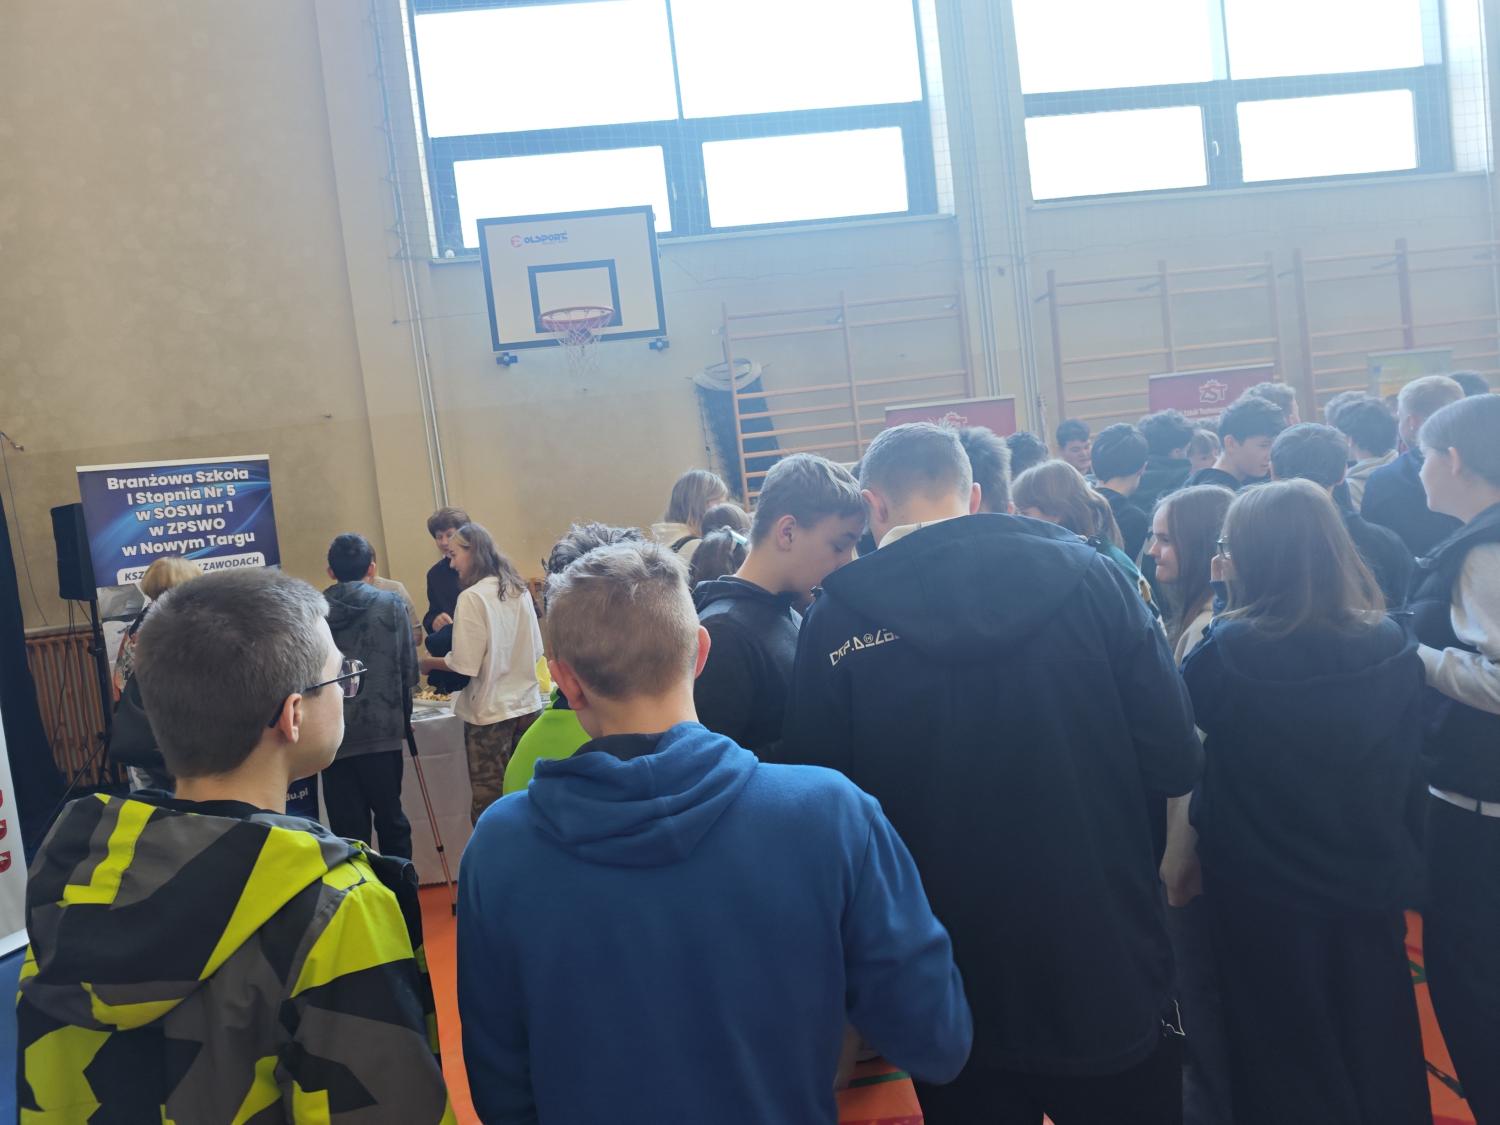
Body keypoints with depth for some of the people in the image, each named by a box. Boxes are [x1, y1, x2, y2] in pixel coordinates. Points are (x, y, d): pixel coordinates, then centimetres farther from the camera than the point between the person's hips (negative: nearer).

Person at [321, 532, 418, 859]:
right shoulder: (391, 605, -2)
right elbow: (409, 670, -2)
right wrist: (403, 716, 15)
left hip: (332, 736, 1)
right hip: (382, 732, -1)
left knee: (347, 829, 7)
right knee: (390, 818, 12)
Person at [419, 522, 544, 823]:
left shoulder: (472, 597, -13)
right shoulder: (519, 590, 6)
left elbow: (465, 665, -15)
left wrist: (430, 663, 2)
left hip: (490, 712, -6)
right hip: (527, 705, 6)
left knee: (488, 804, 2)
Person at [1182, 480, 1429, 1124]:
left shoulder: (1226, 652, -21)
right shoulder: (1392, 644, -11)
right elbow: (1408, 770, 0)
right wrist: (1401, 861, 13)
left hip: (1261, 887, -3)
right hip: (1370, 882, 3)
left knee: (1284, 1055, 19)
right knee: (1379, 1046, 24)